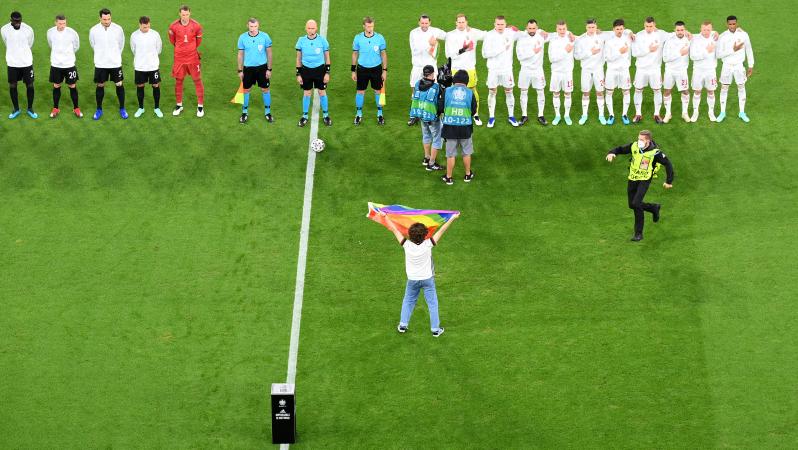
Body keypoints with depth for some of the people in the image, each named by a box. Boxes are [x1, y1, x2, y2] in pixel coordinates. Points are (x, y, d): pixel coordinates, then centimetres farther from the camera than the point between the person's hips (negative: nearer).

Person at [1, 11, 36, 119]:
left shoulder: (28, 30, -13)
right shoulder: (4, 30, -10)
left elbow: (29, 45, 4)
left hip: (26, 62, -1)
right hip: (12, 63, 1)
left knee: (30, 85, 5)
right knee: (12, 85, 8)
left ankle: (30, 109, 22)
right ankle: (16, 109, 24)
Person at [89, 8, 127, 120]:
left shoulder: (118, 29, -10)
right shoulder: (94, 30, -10)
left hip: (115, 63, 0)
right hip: (100, 64, 0)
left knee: (119, 85, 5)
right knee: (100, 86, 8)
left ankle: (122, 109, 19)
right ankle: (99, 110, 22)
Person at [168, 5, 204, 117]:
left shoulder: (196, 26, -9)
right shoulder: (174, 26, -8)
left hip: (193, 57, -1)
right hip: (179, 57, 1)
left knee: (197, 80, 2)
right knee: (178, 81, 8)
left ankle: (200, 106, 12)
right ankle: (179, 105, 23)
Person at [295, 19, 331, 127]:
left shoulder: (322, 40, -8)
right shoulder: (301, 40, -5)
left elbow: (327, 57, 1)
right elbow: (298, 58, 4)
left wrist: (327, 73, -2)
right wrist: (298, 74, 2)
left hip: (320, 69, -1)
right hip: (306, 70, 1)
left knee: (322, 92, 7)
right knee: (307, 93, 8)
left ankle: (326, 115, 21)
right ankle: (304, 116, 20)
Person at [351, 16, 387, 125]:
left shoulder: (379, 38, -7)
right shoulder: (358, 38, -6)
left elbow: (383, 54, 2)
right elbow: (355, 54, 4)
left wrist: (385, 70, 0)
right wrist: (353, 71, 4)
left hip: (376, 68, 0)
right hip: (362, 68, 0)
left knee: (378, 91, 7)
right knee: (360, 91, 5)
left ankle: (380, 114, 20)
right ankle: (359, 114, 19)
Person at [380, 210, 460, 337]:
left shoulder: (407, 245, -21)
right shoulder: (427, 245, -24)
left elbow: (395, 230, -11)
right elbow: (441, 231, -18)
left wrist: (385, 216, -2)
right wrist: (452, 218, -11)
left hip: (412, 279, 2)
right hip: (427, 279, -2)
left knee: (408, 301, 21)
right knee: (432, 303, 10)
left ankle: (403, 325, 25)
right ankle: (435, 329, 14)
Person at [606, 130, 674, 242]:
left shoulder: (654, 152, -18)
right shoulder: (634, 146, -6)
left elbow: (668, 164, -9)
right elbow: (621, 149, 6)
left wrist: (669, 181, -8)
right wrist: (612, 153, -17)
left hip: (645, 180, -6)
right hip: (633, 178, 6)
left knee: (636, 204, -20)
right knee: (632, 205, 11)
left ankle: (638, 233, -9)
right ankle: (654, 208, 40)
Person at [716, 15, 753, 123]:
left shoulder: (743, 35, -8)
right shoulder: (722, 37, -12)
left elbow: (749, 50, 2)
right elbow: (719, 55, -14)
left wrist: (751, 66, 5)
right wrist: (733, 50, -24)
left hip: (739, 66, 1)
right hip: (727, 66, -1)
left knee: (741, 88, 8)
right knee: (724, 89, 6)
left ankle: (742, 113, 21)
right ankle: (722, 113, 19)